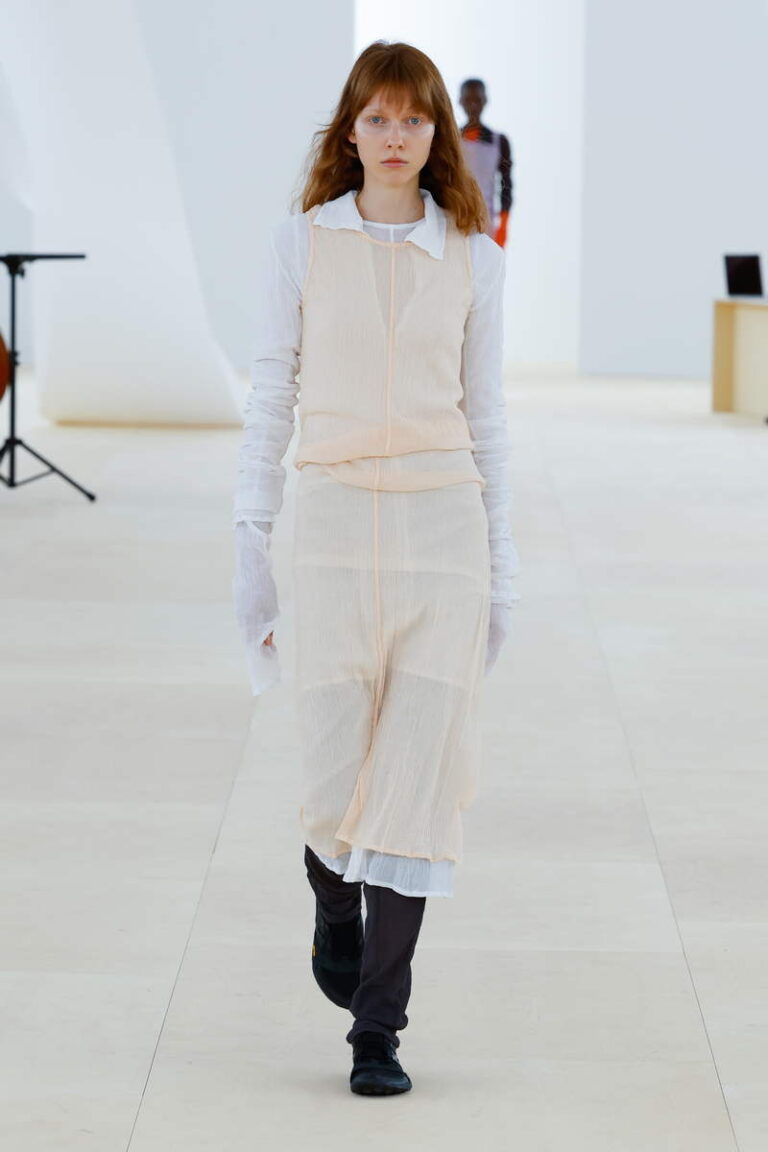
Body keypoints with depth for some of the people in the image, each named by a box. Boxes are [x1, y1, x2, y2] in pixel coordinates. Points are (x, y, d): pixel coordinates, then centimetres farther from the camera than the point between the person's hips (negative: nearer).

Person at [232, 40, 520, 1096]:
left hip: (443, 524, 1)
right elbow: (271, 397, 5)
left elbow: (483, 411, 10)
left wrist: (500, 565, 8)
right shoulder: (302, 242, 3)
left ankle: (377, 1031, 4)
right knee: (337, 774, -1)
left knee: (417, 781, -3)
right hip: (333, 522, -1)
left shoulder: (471, 255, 6)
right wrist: (252, 547, 1)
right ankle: (334, 900, 36)